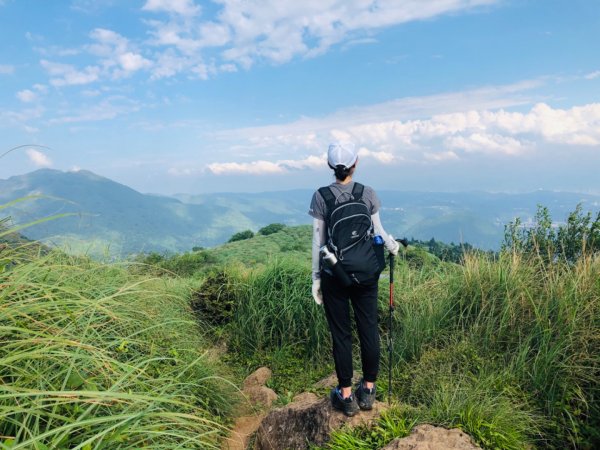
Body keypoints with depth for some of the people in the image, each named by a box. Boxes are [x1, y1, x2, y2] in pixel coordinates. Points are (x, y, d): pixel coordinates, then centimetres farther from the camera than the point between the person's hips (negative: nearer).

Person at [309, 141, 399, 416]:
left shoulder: (321, 197, -8)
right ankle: (368, 390, 27)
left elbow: (318, 241, -6)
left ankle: (346, 395, 20)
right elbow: (378, 232, 2)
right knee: (368, 328, 13)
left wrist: (316, 278, 3)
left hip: (334, 275, -1)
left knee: (341, 333, 9)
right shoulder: (368, 194, -4)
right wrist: (393, 246, 24)